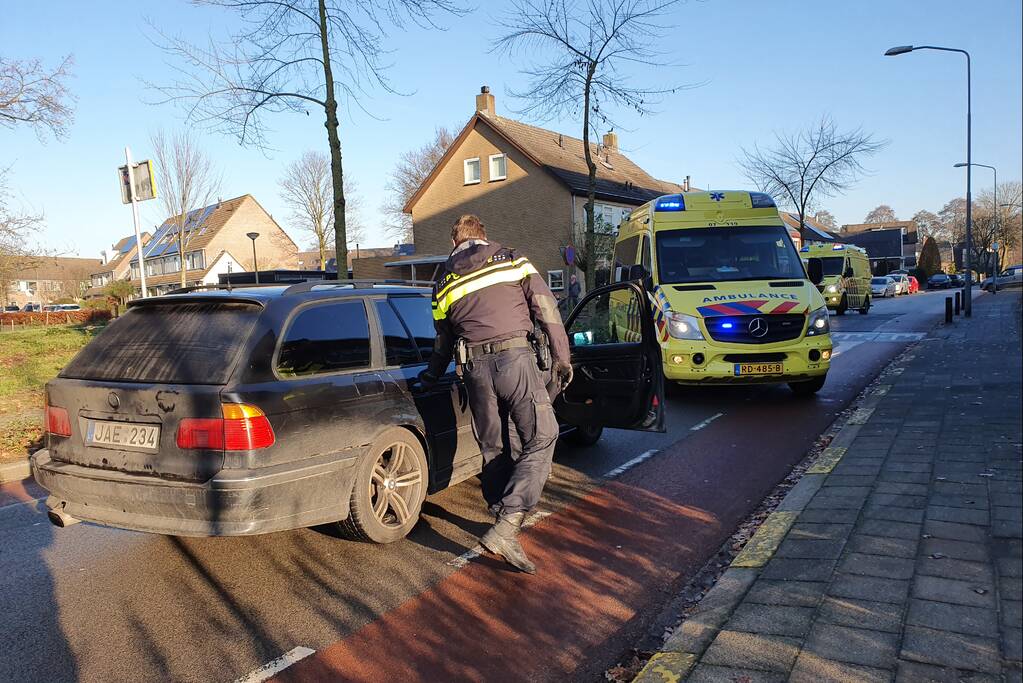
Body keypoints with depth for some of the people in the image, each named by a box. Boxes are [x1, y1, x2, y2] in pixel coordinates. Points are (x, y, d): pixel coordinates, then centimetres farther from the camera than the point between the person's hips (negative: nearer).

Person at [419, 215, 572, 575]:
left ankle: (502, 522, 23)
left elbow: (443, 338, 27)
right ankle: (506, 527, -12)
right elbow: (546, 308, 2)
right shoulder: (512, 259, 12)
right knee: (540, 439, -1)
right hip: (514, 356, -3)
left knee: (493, 448, 16)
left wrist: (432, 374, 44)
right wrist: (561, 357, 5)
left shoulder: (445, 279, 19)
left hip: (474, 366, 4)